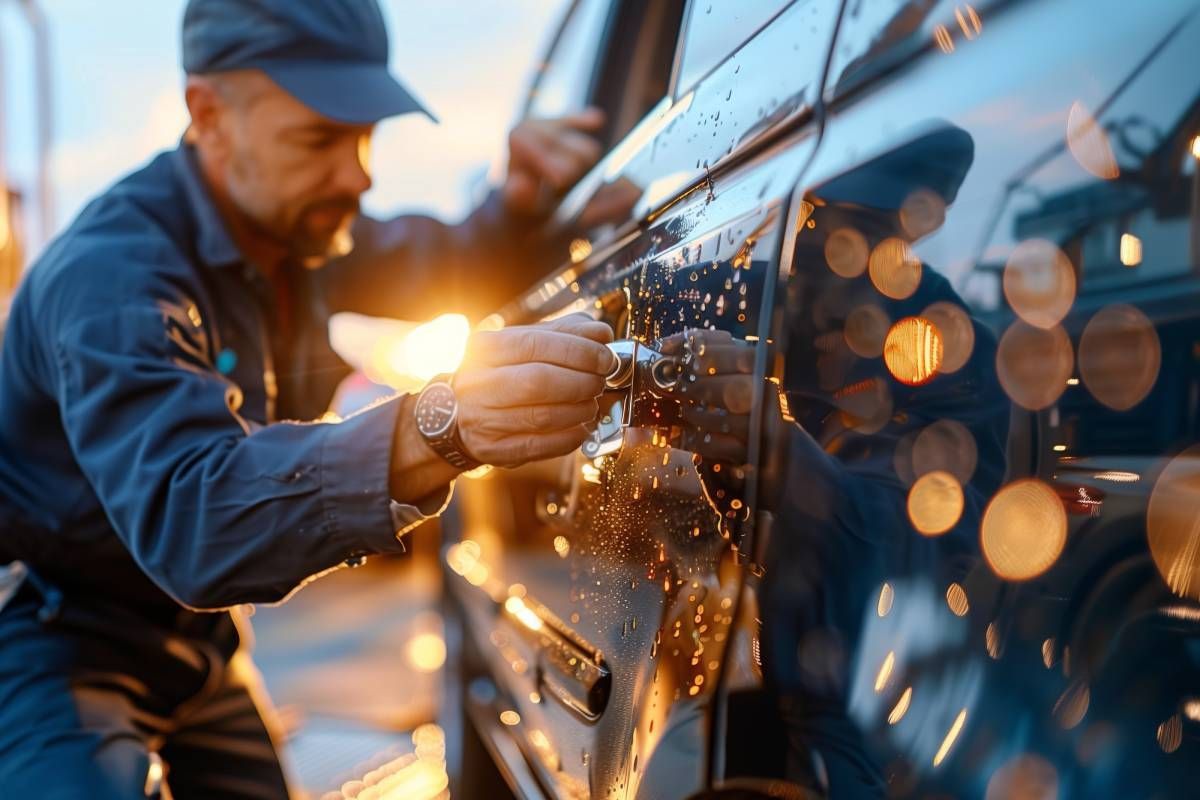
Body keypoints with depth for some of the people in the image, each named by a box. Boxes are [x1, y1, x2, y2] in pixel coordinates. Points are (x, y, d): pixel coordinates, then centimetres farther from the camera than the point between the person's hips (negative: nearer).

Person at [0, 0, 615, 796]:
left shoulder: (292, 222, -3)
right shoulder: (111, 274, -29)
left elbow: (445, 263, 12)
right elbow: (185, 513, -44)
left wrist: (519, 207, -13)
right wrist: (439, 429, -60)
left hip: (199, 631, 7)